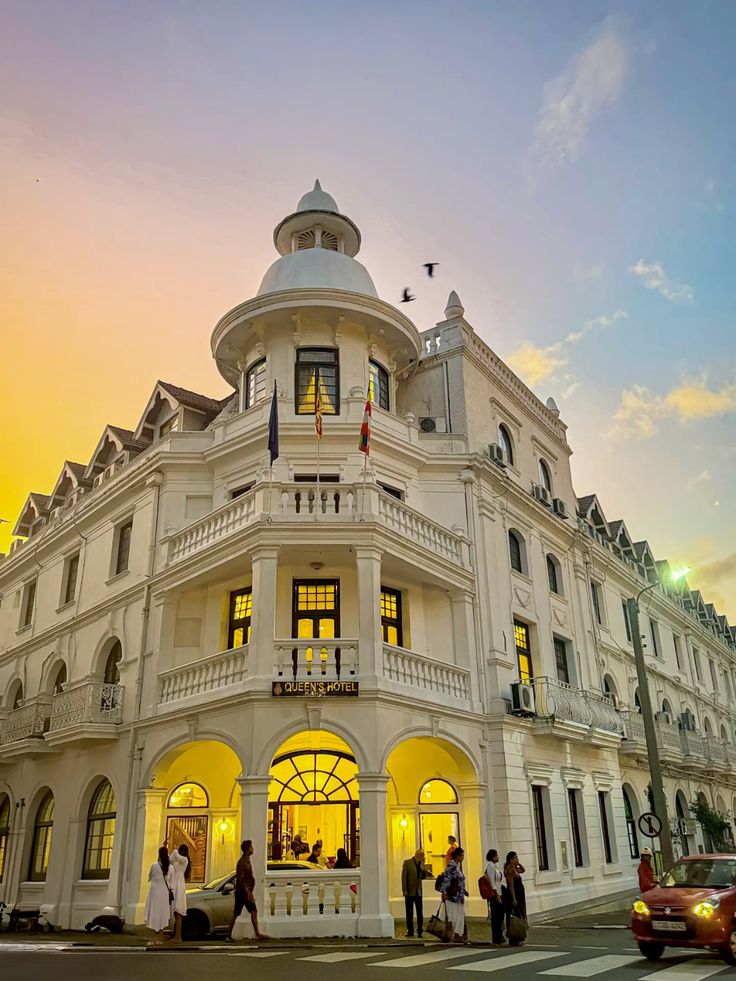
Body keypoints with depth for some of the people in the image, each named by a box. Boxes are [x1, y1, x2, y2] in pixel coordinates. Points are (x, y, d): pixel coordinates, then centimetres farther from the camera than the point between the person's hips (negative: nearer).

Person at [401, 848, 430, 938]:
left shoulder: (421, 863, 7)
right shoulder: (407, 863, -8)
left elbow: (422, 876, 13)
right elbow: (404, 877, -9)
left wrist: (427, 873, -8)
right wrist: (404, 890, -13)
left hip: (418, 891, 4)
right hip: (410, 892, -4)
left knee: (420, 912, 2)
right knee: (409, 912, 6)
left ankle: (420, 930, 11)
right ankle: (410, 930, 16)